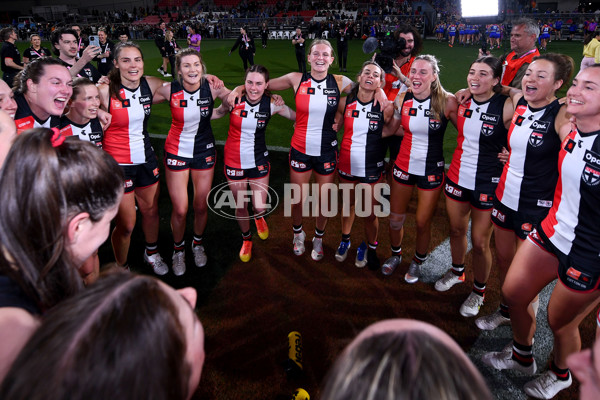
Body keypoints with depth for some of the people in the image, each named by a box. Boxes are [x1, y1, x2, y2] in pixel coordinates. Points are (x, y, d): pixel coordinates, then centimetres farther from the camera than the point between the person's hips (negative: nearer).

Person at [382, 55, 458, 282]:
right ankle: (395, 254, 40)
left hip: (431, 170, -3)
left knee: (423, 223, 6)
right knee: (395, 218, 11)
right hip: (404, 166, 3)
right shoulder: (402, 99, -5)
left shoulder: (447, 102, -14)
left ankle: (418, 262, 34)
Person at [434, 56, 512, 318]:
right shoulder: (462, 102, 0)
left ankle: (479, 292, 29)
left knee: (480, 243, 5)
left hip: (487, 184, -5)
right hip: (457, 178, 5)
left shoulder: (507, 107, -15)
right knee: (456, 230, 20)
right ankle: (457, 271, 47)